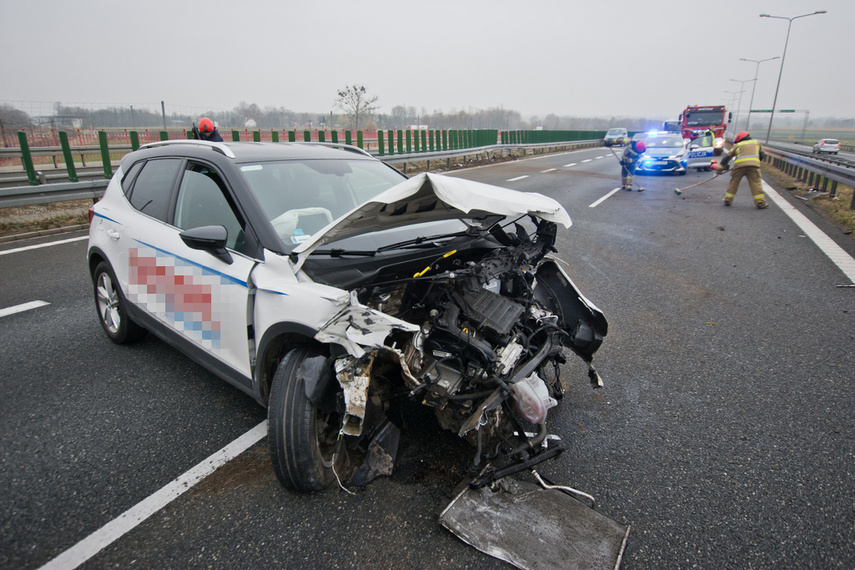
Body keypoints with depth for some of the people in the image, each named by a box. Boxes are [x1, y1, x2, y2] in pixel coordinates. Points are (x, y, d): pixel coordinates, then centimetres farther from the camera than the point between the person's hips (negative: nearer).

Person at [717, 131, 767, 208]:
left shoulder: (737, 145, 26)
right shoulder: (756, 143, 29)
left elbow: (727, 157, 24)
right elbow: (762, 155, 26)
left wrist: (719, 169, 28)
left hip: (739, 164, 0)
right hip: (754, 165, 0)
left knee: (733, 182, 14)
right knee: (756, 183, 5)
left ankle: (727, 200, 20)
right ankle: (760, 202, 1)